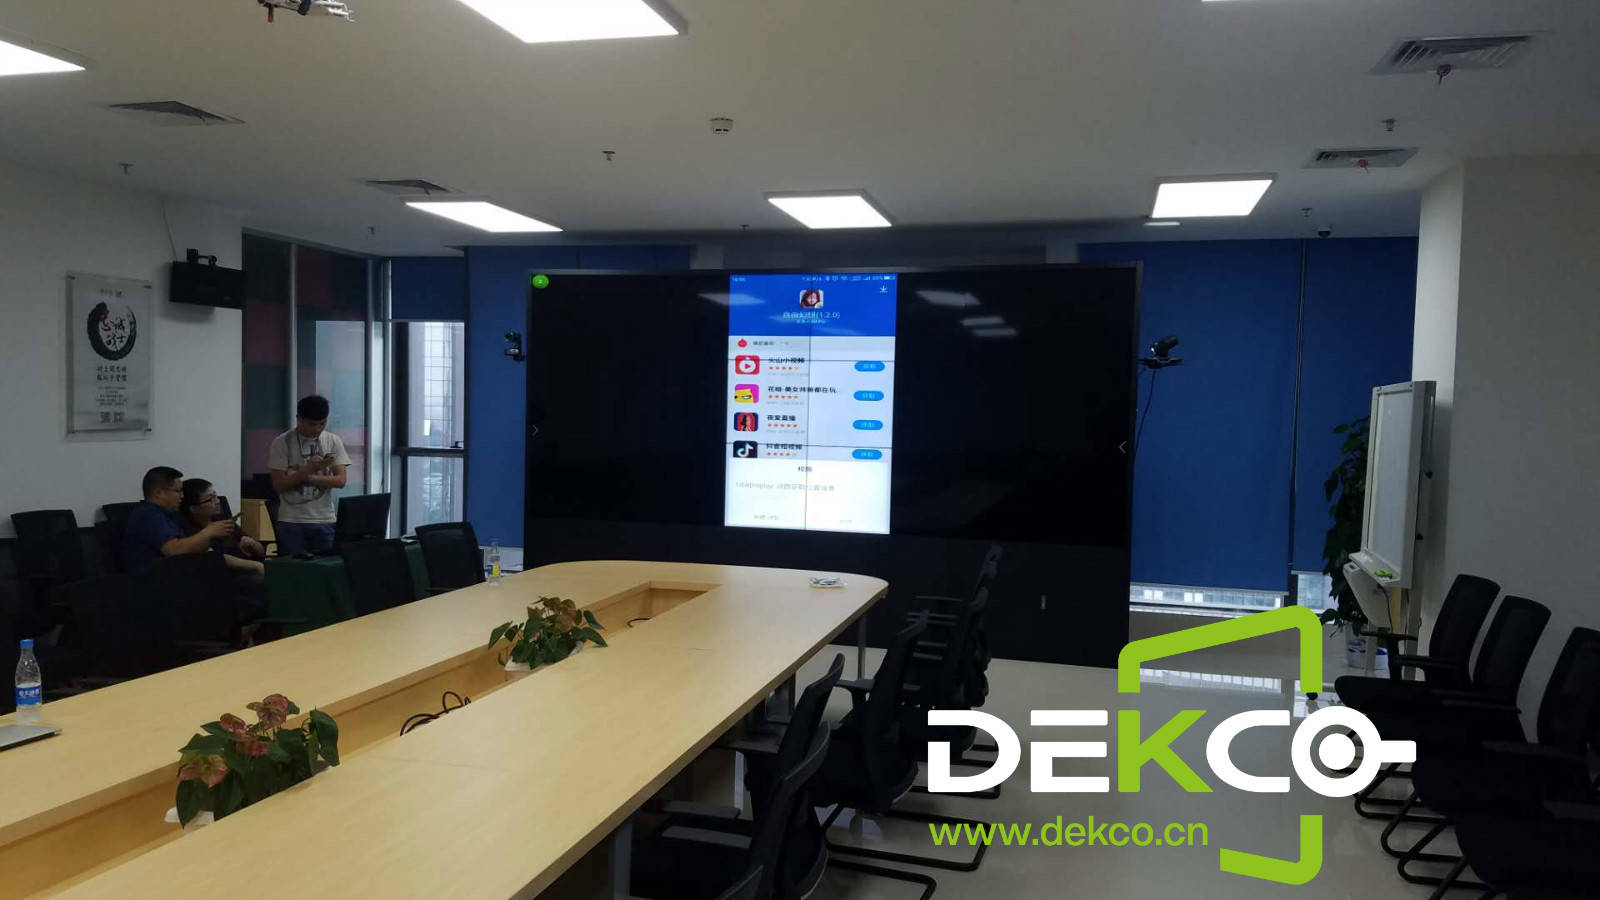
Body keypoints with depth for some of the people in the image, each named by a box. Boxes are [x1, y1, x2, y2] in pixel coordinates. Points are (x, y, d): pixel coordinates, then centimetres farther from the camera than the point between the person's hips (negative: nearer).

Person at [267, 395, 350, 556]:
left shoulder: (334, 441, 4)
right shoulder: (281, 443, -1)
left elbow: (340, 480, -2)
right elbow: (279, 485, -6)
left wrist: (309, 477, -13)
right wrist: (307, 469, -18)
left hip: (325, 521, 2)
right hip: (291, 522, -2)